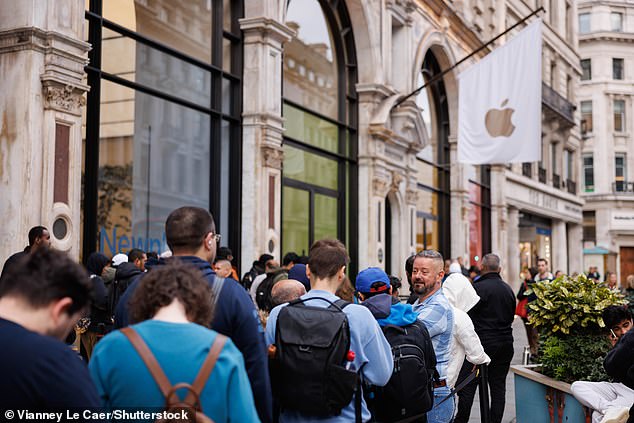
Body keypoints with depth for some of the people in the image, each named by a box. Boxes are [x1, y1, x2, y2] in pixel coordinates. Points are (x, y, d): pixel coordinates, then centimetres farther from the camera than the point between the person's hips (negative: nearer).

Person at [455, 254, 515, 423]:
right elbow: (511, 315, 16)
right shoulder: (508, 289, 8)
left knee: (468, 384, 1)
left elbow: (468, 315, -13)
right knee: (498, 385, 10)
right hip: (505, 343, 6)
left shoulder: (478, 287, -13)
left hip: (482, 341, -6)